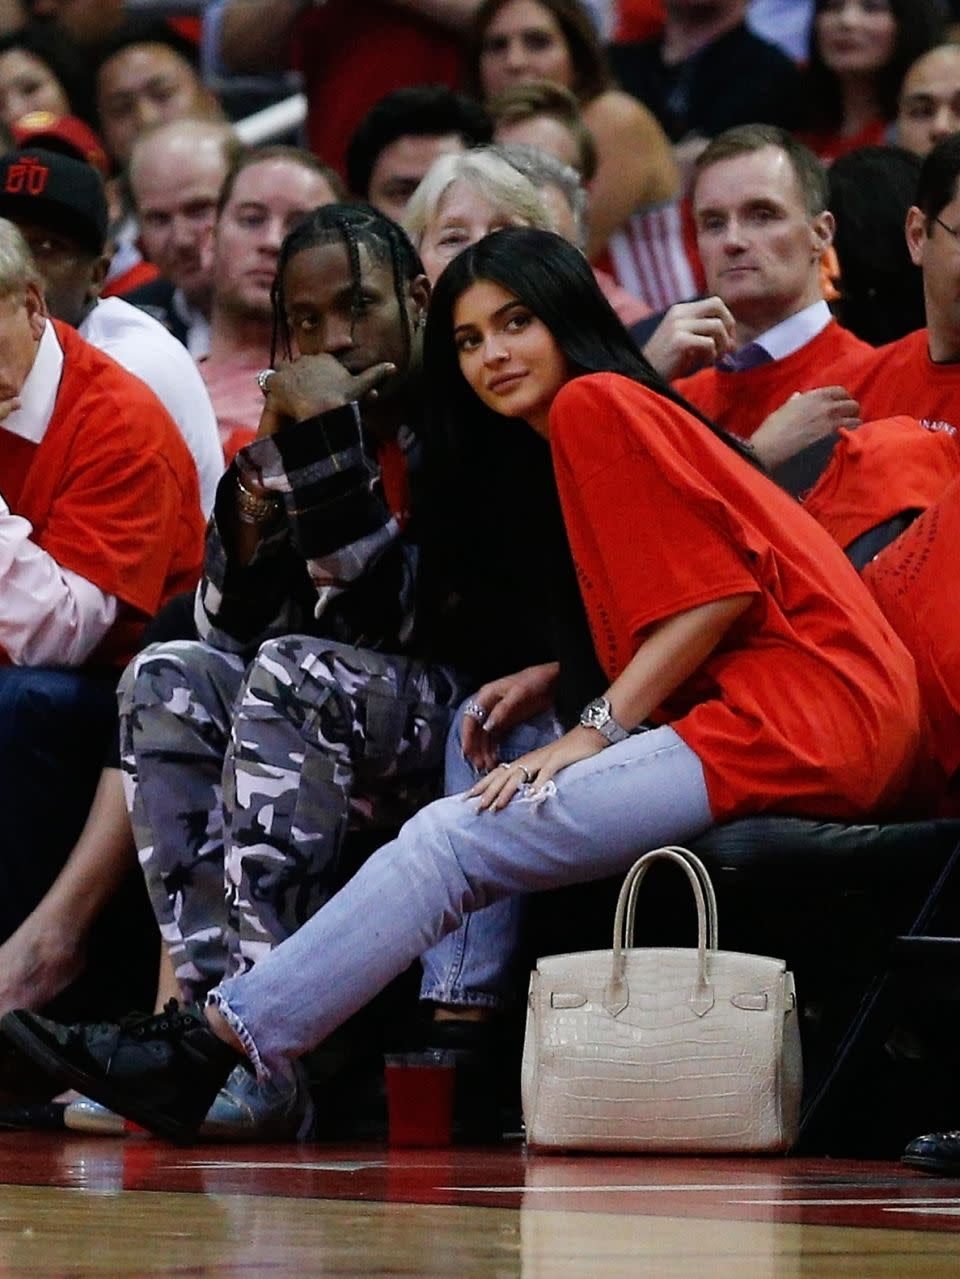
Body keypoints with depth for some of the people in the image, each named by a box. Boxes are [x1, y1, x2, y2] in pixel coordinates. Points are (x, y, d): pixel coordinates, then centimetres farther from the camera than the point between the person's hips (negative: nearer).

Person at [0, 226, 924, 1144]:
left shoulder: (595, 405, -2)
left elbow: (718, 590, -11)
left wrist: (593, 733, -12)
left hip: (784, 715, -10)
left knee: (455, 842, -13)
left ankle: (210, 1046, -14)